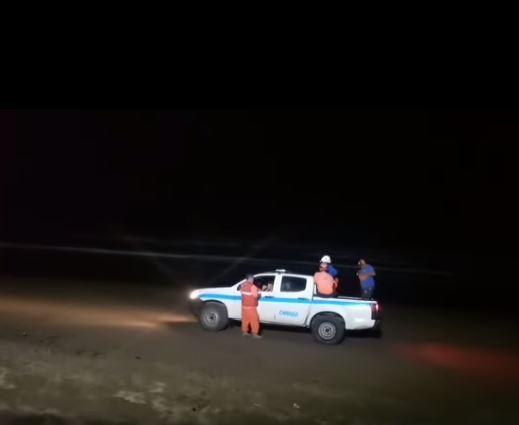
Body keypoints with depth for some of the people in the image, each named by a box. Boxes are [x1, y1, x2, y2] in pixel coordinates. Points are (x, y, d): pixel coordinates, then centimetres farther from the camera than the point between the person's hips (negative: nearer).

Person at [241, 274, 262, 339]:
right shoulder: (253, 286, -19)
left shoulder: (243, 285, 4)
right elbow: (256, 295, -18)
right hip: (251, 306, -7)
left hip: (244, 305, 7)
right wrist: (259, 293, 3)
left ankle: (244, 332, 23)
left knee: (245, 319, 16)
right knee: (254, 320, 1)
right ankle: (255, 333, 4)